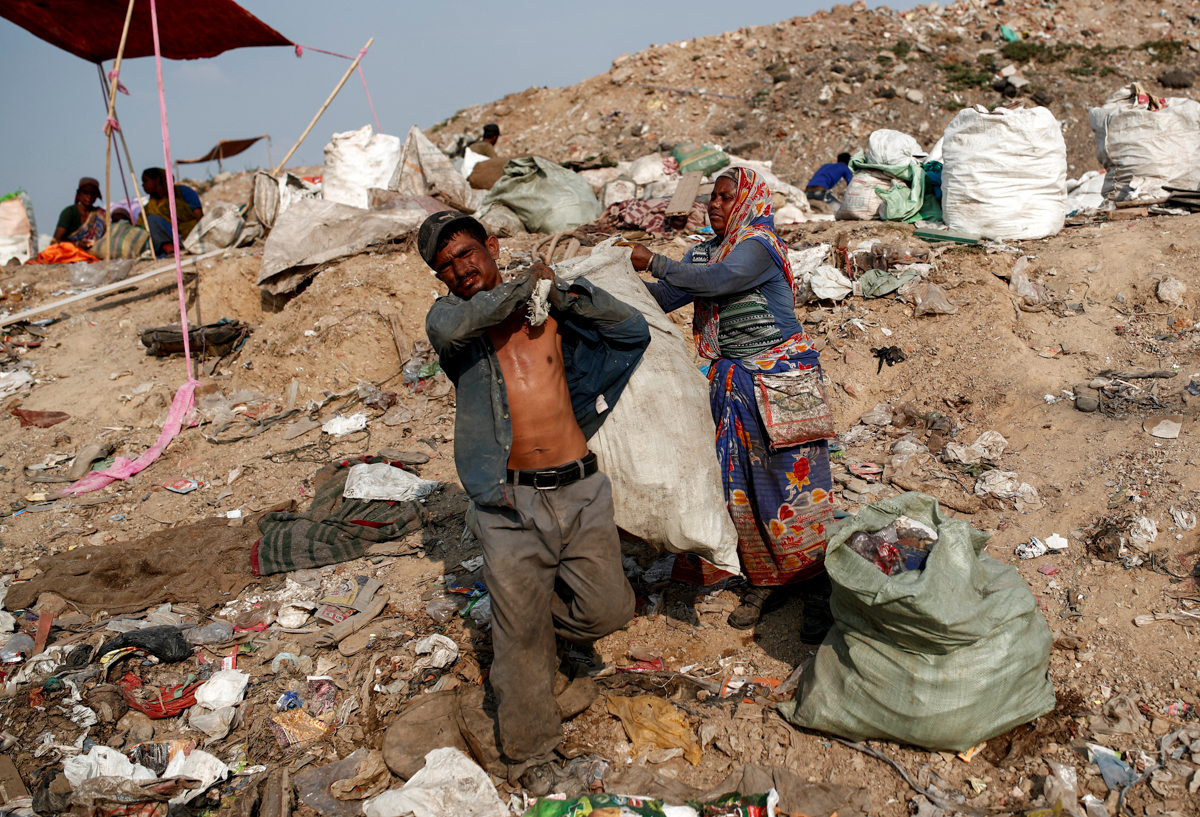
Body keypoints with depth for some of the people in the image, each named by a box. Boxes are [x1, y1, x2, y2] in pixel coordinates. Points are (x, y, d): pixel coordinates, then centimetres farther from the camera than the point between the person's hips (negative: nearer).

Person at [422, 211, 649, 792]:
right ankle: (531, 751, 26)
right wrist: (526, 283, -12)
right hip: (512, 504, -2)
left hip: (581, 491, 3)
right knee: (521, 636, 5)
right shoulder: (449, 317, 3)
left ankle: (540, 619, 40)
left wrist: (564, 293, -4)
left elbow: (634, 332, 7)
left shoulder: (551, 312, 9)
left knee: (608, 609, 9)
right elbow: (451, 328, -23)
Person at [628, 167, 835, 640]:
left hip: (780, 380, -7)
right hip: (733, 382, 7)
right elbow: (663, 298, 7)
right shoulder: (706, 251, 11)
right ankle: (765, 581, 24)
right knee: (740, 484, 9)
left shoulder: (759, 246, -14)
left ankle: (818, 590, 11)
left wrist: (652, 262, -23)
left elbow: (715, 280, -29)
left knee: (793, 483, -1)